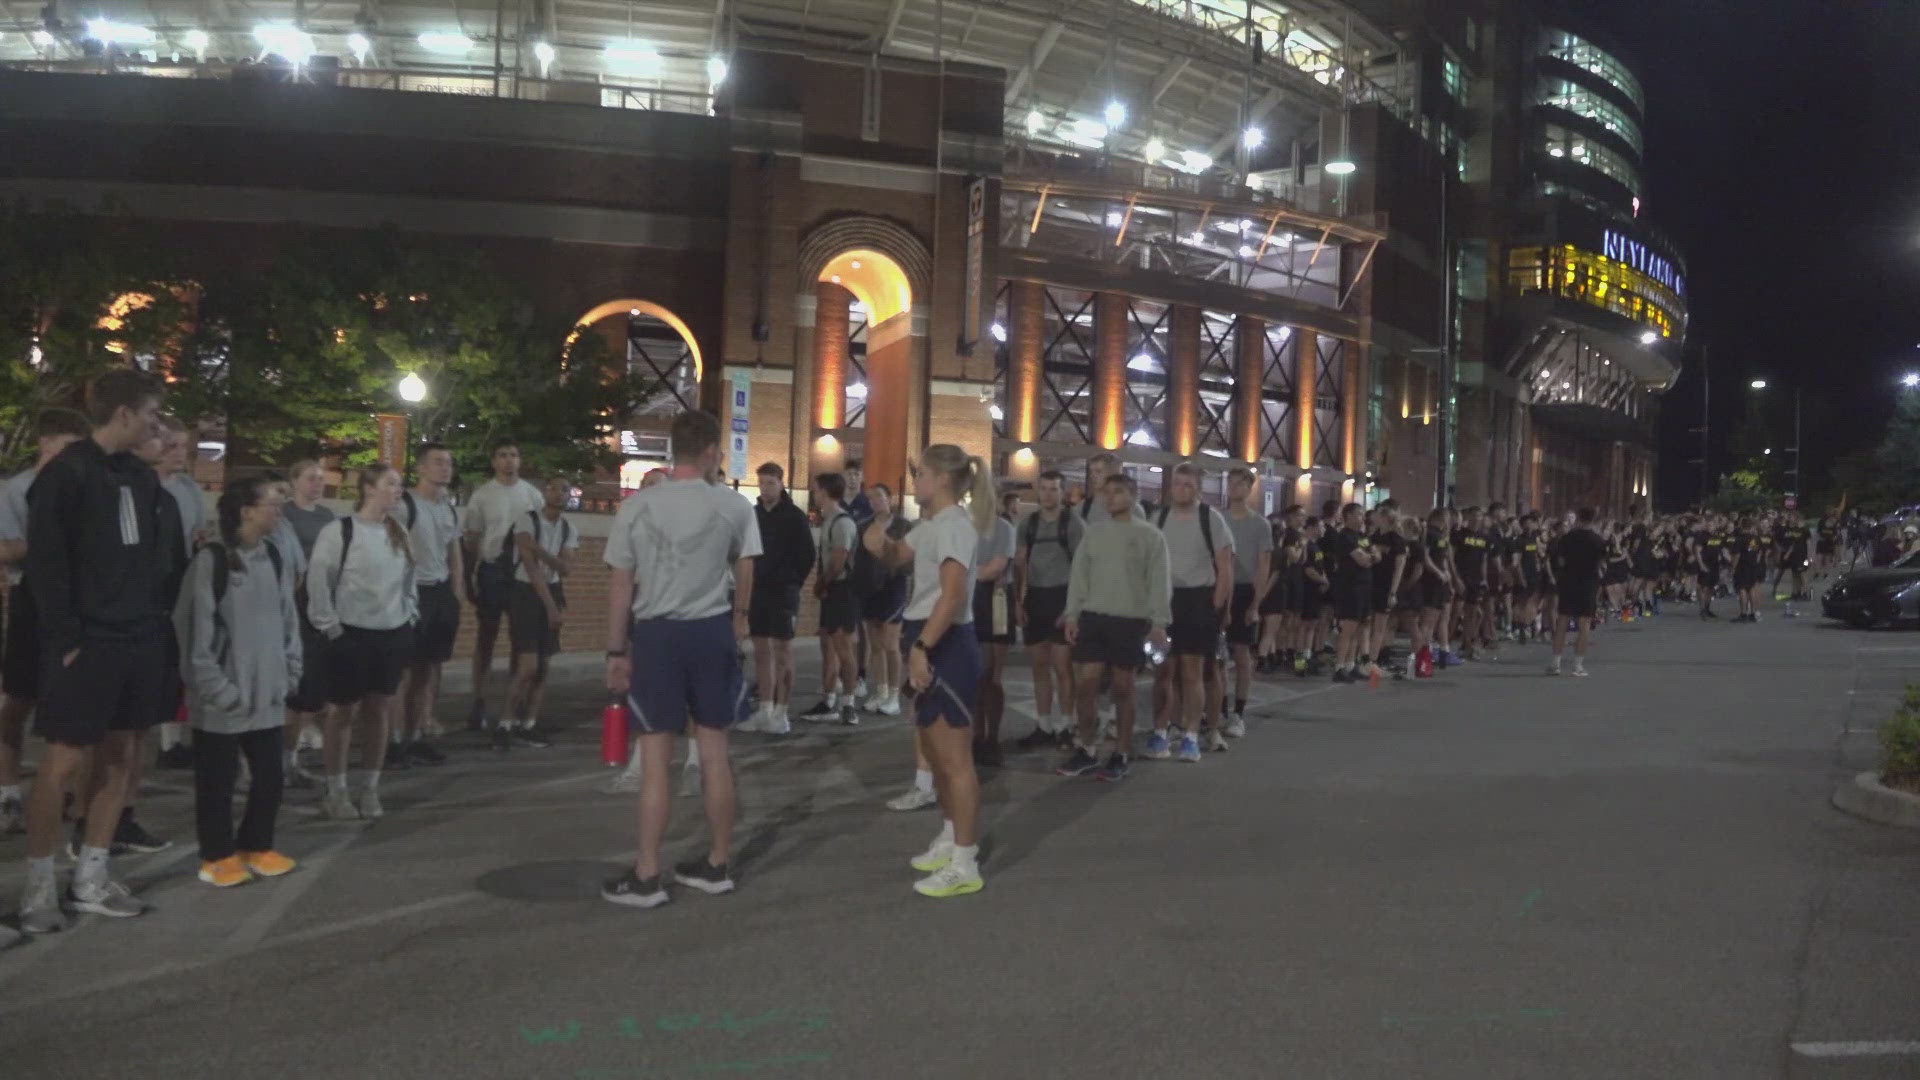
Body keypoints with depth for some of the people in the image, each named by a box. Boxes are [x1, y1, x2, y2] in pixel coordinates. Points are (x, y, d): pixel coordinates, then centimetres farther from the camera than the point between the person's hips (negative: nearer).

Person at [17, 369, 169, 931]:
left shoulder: (143, 477, 12)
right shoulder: (65, 473, -9)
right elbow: (46, 563, -13)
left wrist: (154, 620, 8)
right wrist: (66, 640, -16)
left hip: (139, 641, 7)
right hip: (86, 644, -7)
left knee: (119, 757, 9)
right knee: (65, 762, -4)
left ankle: (90, 880, 19)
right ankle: (39, 885, 10)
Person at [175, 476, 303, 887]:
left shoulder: (273, 557, 8)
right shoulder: (212, 560, -12)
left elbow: (288, 617, 14)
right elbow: (195, 628, -13)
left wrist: (290, 673, 9)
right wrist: (216, 687, -12)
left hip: (267, 693, 6)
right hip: (223, 697, -6)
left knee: (270, 774, 10)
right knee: (218, 779, 7)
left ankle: (256, 847, 28)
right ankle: (218, 856, 22)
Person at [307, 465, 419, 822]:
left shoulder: (400, 535, 9)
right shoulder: (338, 531, -11)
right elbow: (318, 582, -11)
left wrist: (409, 618, 11)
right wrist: (331, 629, -12)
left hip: (393, 634, 6)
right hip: (352, 634, -5)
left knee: (378, 711, 10)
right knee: (345, 711, 4)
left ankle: (368, 789, 20)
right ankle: (336, 791, 16)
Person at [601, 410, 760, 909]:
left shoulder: (636, 507, -5)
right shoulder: (734, 507, -2)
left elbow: (620, 586, -3)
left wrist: (616, 651, 7)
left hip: (656, 633, -1)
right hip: (712, 631, 1)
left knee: (656, 758, 4)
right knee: (714, 751, 12)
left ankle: (646, 876, 11)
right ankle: (718, 864, 23)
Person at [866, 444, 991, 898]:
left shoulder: (954, 525, -15)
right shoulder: (930, 524, 15)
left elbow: (953, 593, -26)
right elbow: (898, 555, 31)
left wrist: (922, 647, -29)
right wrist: (880, 543, 7)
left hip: (947, 646, -11)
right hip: (928, 644, 11)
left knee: (954, 758, -6)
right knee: (933, 749, 19)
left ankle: (964, 864, 0)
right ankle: (949, 840, 32)